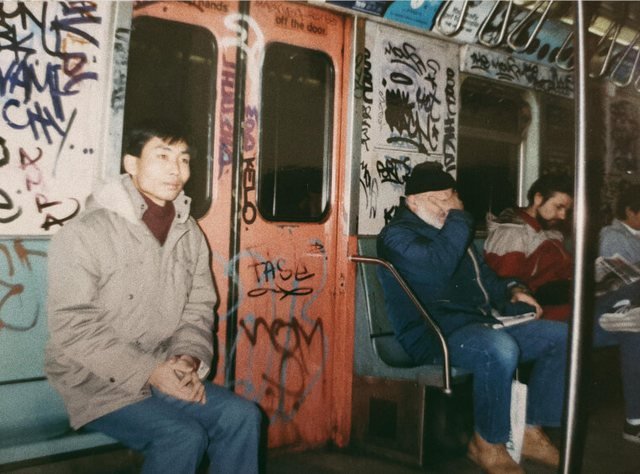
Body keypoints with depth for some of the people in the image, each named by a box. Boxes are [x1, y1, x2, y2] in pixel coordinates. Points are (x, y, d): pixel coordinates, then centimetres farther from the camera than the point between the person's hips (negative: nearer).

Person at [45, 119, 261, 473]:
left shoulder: (189, 234, 5)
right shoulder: (85, 233, -13)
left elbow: (199, 308, 8)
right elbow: (72, 328, -17)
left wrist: (189, 357, -12)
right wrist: (148, 370, -21)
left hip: (166, 373, 6)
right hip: (97, 381, -5)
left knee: (242, 416, -10)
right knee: (184, 436, -23)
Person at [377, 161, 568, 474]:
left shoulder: (451, 231, 22)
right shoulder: (397, 234, -5)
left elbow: (484, 276, 32)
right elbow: (437, 268, -26)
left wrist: (511, 290, 11)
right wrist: (458, 216, -14)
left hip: (480, 324, 9)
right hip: (435, 336, -9)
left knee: (560, 337, 2)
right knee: (500, 348, -37)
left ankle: (531, 432, 5)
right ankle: (487, 445, -13)